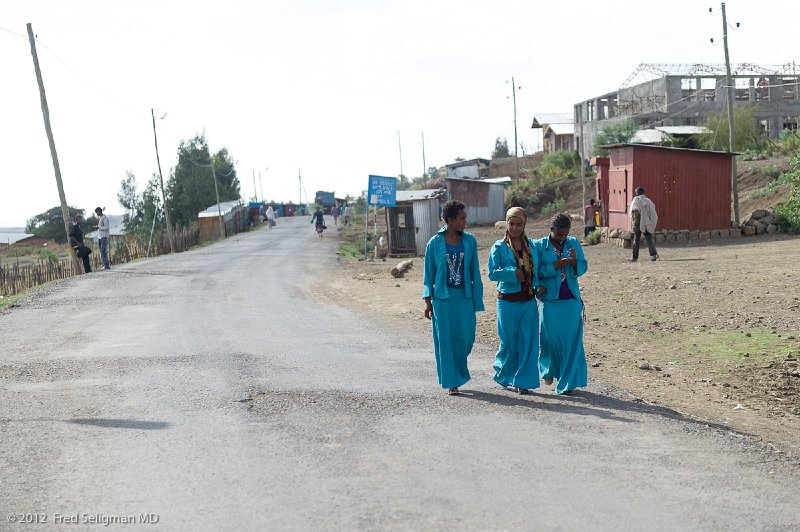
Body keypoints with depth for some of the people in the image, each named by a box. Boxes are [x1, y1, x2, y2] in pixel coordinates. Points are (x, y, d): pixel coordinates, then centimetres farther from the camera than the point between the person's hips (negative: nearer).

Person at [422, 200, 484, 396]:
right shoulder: (435, 243, -2)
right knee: (446, 339, 0)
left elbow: (475, 271, 7)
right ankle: (451, 382, 9)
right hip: (443, 297, -2)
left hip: (464, 295, 2)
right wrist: (428, 301, -1)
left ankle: (459, 370, 27)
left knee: (466, 337, -1)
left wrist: (476, 299, 4)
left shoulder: (469, 241, 3)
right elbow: (429, 273, 3)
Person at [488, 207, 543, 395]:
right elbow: (492, 273, -11)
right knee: (509, 342, 4)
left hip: (528, 301, 3)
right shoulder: (499, 247, -3)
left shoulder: (531, 245, 8)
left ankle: (522, 381, 7)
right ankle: (503, 375, 27)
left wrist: (538, 286, 0)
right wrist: (513, 273, -21)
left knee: (528, 341, 0)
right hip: (508, 301, -3)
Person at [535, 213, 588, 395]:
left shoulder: (574, 243, 6)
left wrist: (574, 262, -15)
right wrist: (555, 266, -19)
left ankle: (567, 382, 6)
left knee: (571, 340, 0)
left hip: (571, 300, 2)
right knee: (550, 338, 2)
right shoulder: (540, 246, -2)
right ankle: (548, 370, 31)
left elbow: (583, 267, 6)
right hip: (550, 300, -2)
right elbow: (537, 271, -7)